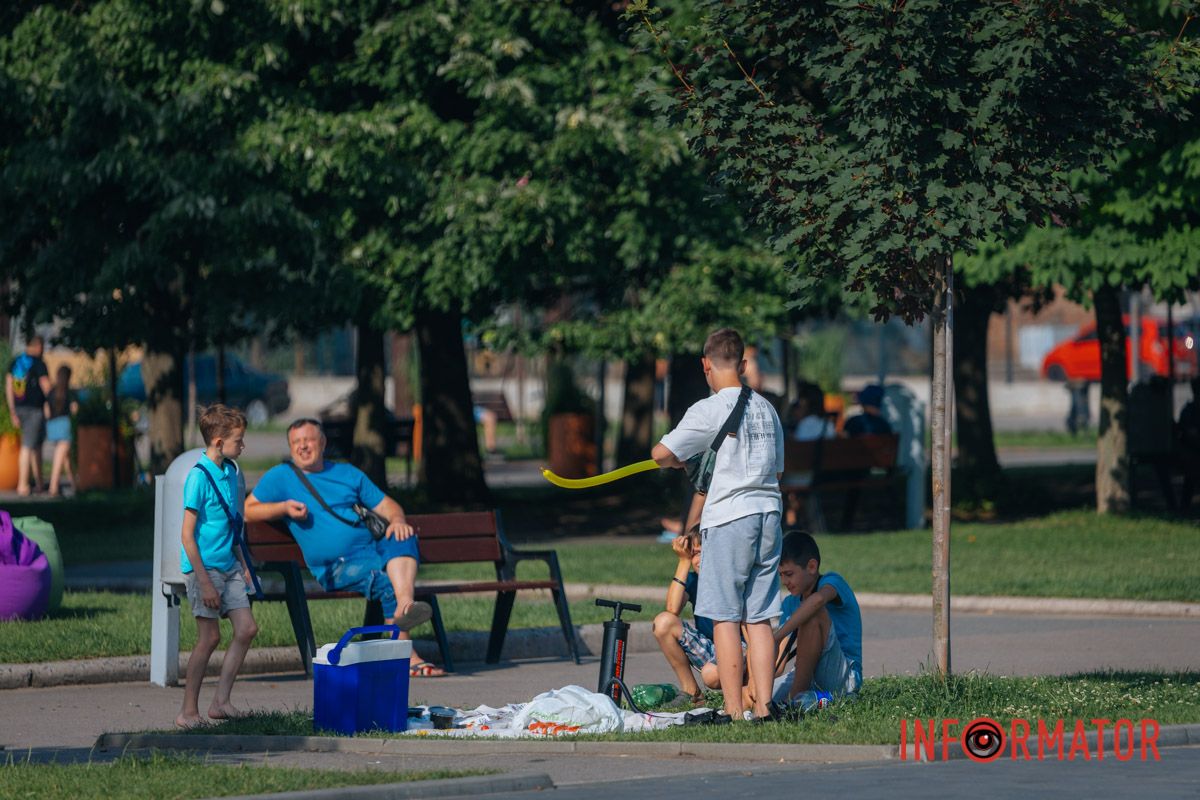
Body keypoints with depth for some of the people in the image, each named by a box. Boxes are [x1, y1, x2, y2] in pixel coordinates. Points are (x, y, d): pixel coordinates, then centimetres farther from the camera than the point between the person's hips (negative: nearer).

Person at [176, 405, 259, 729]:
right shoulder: (199, 477, -16)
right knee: (209, 637, -6)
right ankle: (188, 711, 3)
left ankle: (220, 702, 7)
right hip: (204, 567, -8)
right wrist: (204, 581, -19)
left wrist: (243, 565, 19)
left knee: (247, 629, 1)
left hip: (229, 566, 8)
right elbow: (187, 534, -16)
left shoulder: (230, 472, 10)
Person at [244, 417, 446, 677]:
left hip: (372, 548, 4)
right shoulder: (281, 477, 14)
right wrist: (284, 507, -5)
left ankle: (404, 606, -52)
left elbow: (386, 505, 22)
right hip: (338, 566, -3)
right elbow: (247, 511, 11)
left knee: (403, 538, -32)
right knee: (389, 581, -32)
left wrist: (397, 520, -3)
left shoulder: (347, 473, 24)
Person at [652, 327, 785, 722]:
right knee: (759, 618, 8)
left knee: (726, 618, -2)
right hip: (768, 513, 6)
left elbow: (661, 453, -11)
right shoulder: (766, 409, 11)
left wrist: (681, 462, 11)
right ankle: (763, 707, 5)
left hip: (728, 517, -6)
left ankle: (734, 711, -5)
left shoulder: (709, 410, -8)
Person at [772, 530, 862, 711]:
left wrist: (776, 638, -39)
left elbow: (818, 599, -35)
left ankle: (797, 695, -26)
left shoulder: (832, 582, -8)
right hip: (812, 679, 7)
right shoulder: (790, 604, 12)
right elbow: (778, 664, 6)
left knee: (815, 614, -28)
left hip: (845, 678, -7)